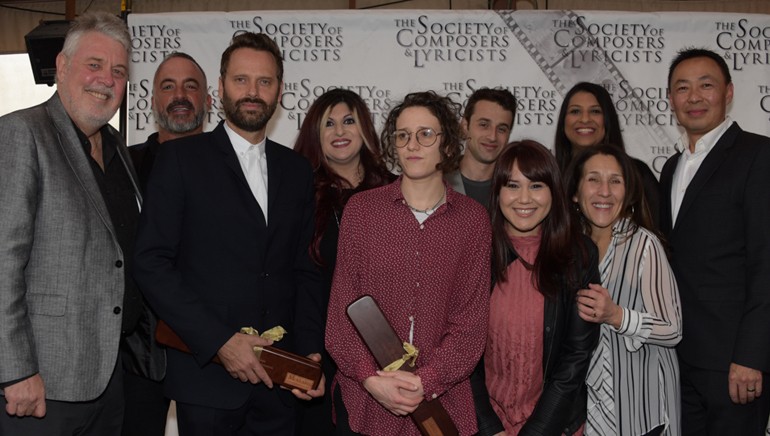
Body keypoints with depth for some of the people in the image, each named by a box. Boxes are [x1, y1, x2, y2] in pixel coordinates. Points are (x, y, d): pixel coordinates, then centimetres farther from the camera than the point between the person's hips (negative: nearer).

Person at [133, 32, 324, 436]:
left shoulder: (296, 169, 11)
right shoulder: (181, 157, -2)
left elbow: (303, 270, 12)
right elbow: (151, 263, -9)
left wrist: (310, 350, 0)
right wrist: (220, 341, -14)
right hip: (206, 375, -3)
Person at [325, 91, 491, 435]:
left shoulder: (473, 219, 1)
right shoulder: (361, 208, 0)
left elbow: (472, 319, -3)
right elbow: (342, 306, -2)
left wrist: (425, 381, -14)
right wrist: (371, 378, -13)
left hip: (442, 402, 0)